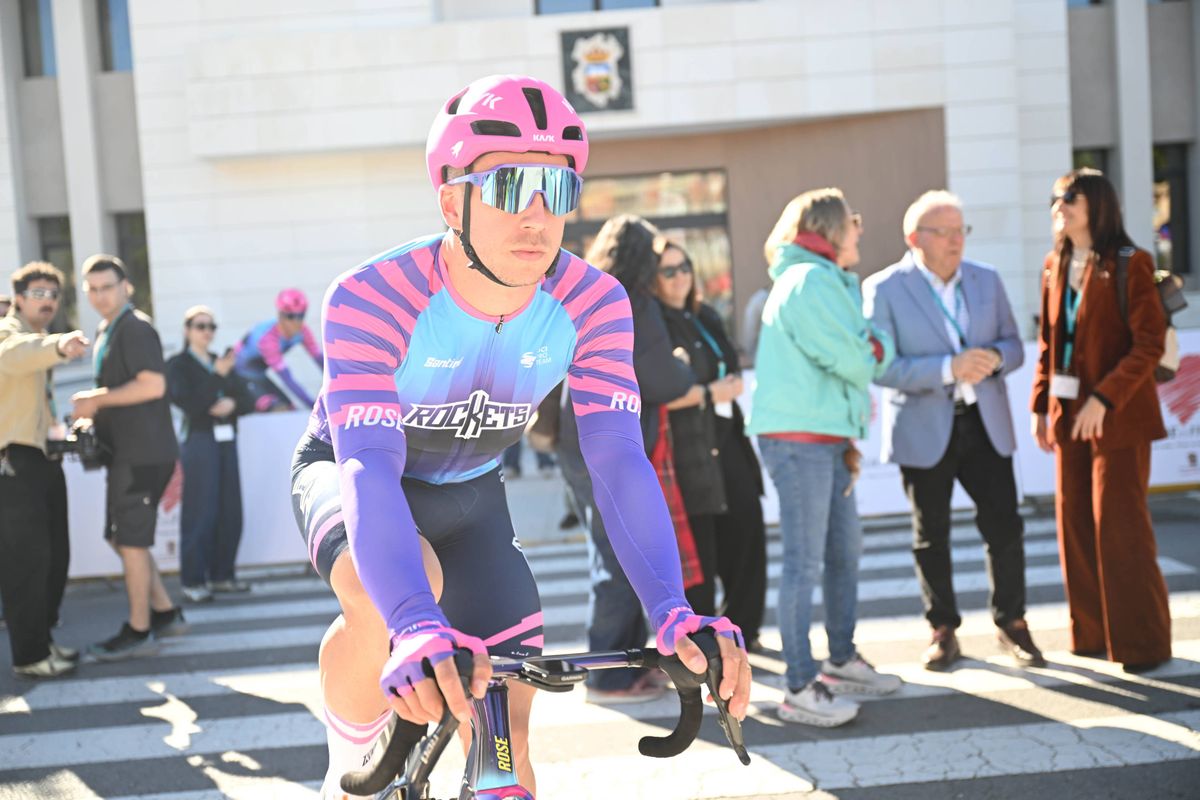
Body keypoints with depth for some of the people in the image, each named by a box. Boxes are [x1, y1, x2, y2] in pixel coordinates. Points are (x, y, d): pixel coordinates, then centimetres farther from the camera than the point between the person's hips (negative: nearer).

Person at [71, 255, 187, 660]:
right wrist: (92, 407, 7)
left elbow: (152, 384, -24)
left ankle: (139, 631, 7)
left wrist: (97, 399, -16)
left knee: (131, 540, -3)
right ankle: (165, 612, 24)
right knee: (121, 538, 15)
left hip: (143, 452, -10)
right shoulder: (105, 332, 17)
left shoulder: (136, 327, -13)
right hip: (126, 452, 10)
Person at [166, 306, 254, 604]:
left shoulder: (221, 362, 15)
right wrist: (219, 375, -17)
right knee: (200, 513, -6)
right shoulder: (178, 365, 0)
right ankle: (192, 581, 1)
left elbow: (248, 401, 10)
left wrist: (232, 404, -11)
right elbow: (189, 403, -13)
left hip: (226, 441, 5)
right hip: (199, 442, -5)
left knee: (230, 512, 4)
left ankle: (222, 575, 15)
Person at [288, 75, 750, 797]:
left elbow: (618, 459, -29)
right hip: (343, 471, -3)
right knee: (396, 594, -38)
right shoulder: (371, 299, -34)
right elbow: (369, 469, -44)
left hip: (469, 495, 4)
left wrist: (674, 612, -45)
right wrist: (418, 629, -61)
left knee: (506, 741, -5)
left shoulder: (594, 305, -23)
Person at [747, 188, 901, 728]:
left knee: (846, 551, 18)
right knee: (804, 562, -8)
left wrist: (849, 439, 10)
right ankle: (800, 690, -4)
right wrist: (880, 343, 4)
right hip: (799, 439, -11)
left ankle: (841, 662, 32)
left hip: (825, 438, 11)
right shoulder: (811, 280, -13)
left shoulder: (824, 281, 22)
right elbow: (854, 359, -19)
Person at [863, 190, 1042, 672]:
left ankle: (1011, 623, 19)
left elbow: (1014, 345, 9)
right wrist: (948, 368, -26)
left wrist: (995, 358, -15)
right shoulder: (883, 289, -8)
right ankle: (943, 630, 22)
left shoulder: (988, 281, 7)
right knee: (931, 537, 8)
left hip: (985, 422, 3)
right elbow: (883, 367, -15)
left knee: (1005, 527, 1)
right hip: (923, 432, -3)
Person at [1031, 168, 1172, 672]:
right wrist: (1041, 406, 9)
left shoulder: (1130, 265, -9)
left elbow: (1150, 344, -14)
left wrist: (1104, 399, -21)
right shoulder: (1056, 267, 11)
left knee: (1120, 527, -4)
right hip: (1069, 416, 6)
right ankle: (1092, 634, 20)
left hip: (1117, 417, -6)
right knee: (1076, 525, 8)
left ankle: (1141, 642, 8)